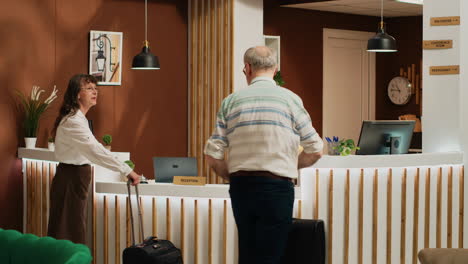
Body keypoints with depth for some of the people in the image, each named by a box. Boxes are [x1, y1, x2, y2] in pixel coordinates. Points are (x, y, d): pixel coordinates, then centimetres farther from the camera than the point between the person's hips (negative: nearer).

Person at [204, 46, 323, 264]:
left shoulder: (231, 101, 4)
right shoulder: (289, 99, -1)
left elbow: (212, 156, 1)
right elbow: (315, 150, 1)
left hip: (240, 187, 3)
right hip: (277, 188, -3)